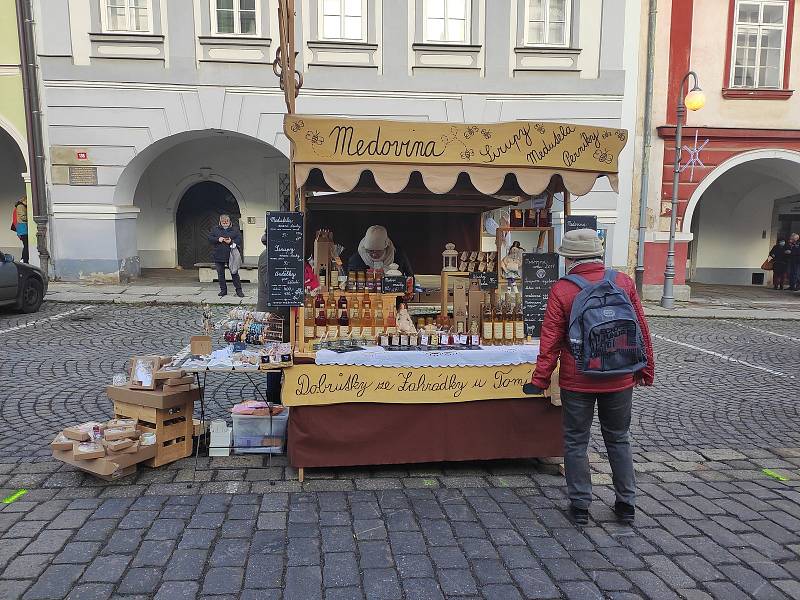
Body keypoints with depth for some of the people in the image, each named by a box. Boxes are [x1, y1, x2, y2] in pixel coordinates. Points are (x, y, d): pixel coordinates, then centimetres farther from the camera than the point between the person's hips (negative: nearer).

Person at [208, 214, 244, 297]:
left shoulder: (235, 229, 3)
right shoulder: (215, 229, 9)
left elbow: (239, 239, -3)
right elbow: (209, 238, 3)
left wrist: (231, 241, -20)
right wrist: (218, 239, -14)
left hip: (231, 255, -2)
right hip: (218, 256, 2)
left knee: (234, 273, 0)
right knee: (220, 274, 8)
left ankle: (239, 290, 7)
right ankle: (223, 290, 18)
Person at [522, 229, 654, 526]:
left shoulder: (561, 290, -11)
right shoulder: (624, 282, -2)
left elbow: (551, 340, -10)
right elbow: (641, 330, 4)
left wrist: (540, 380, -2)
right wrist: (645, 369, 15)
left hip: (577, 382, -3)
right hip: (620, 380, 3)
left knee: (576, 442, 11)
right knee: (619, 439, 18)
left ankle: (580, 506, 19)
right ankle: (626, 504, 26)